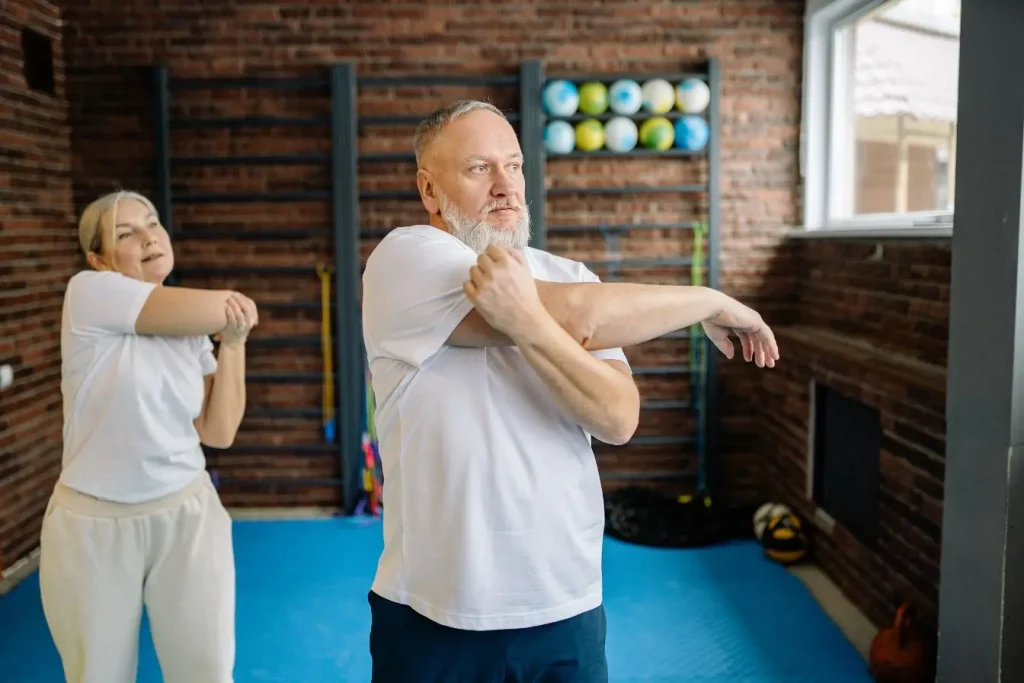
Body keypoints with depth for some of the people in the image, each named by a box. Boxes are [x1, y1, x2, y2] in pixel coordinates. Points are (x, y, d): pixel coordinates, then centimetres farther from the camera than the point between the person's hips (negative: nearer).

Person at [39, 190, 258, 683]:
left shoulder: (193, 332, 6)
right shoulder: (90, 291, -10)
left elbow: (219, 432, -1)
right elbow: (215, 307, -19)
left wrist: (234, 340, -5)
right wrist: (235, 309, 3)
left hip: (187, 516, 4)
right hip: (92, 524, -4)